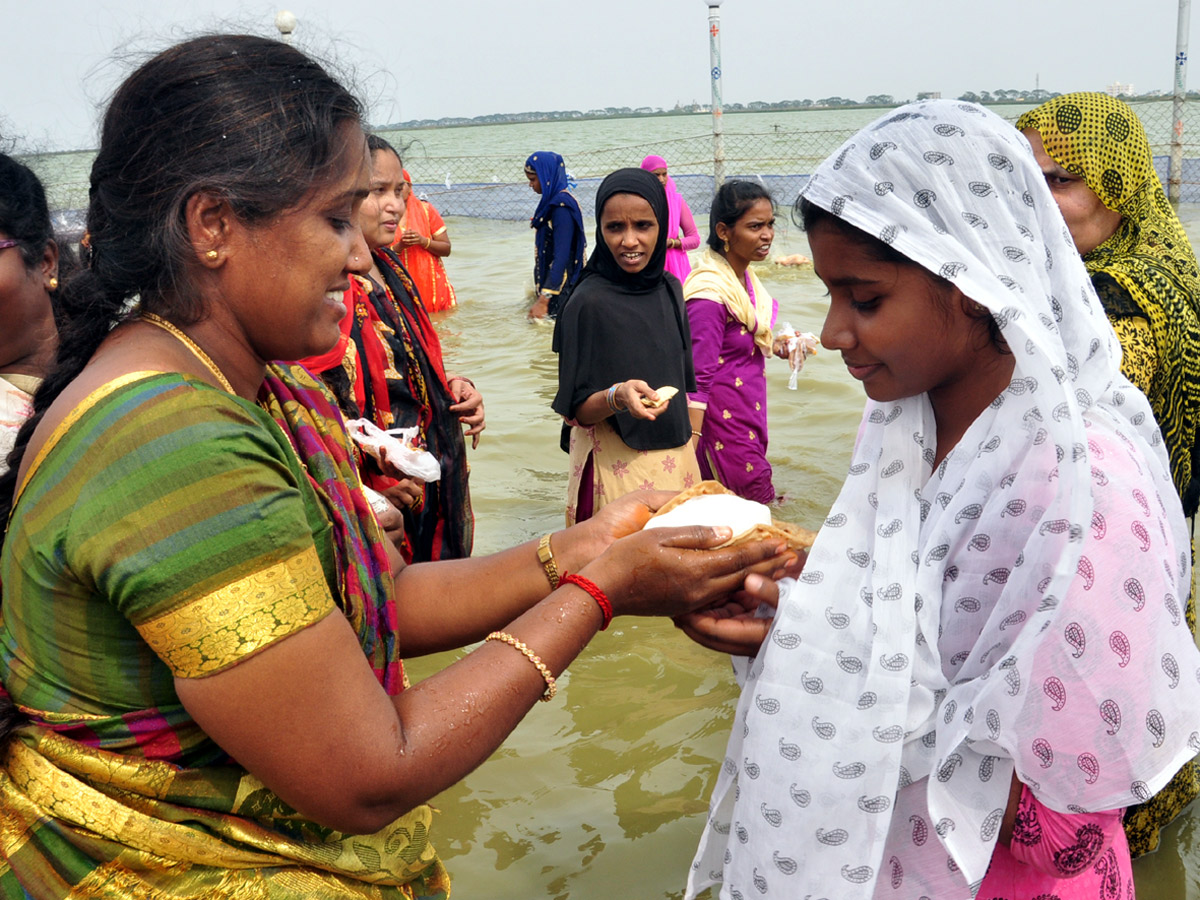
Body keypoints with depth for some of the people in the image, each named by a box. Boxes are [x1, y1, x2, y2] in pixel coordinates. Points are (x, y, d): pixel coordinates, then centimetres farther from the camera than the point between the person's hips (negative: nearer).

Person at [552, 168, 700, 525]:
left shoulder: (669, 288, 3)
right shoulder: (588, 303, -15)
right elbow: (576, 410, -13)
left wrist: (693, 454, 14)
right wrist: (617, 397, -32)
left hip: (676, 458, 6)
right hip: (618, 466, -6)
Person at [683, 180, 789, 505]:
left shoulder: (745, 277, 5)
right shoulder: (710, 293, -22)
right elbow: (698, 379, -24)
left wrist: (775, 346, 11)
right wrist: (689, 449, -26)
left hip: (748, 415, 9)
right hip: (723, 419, -9)